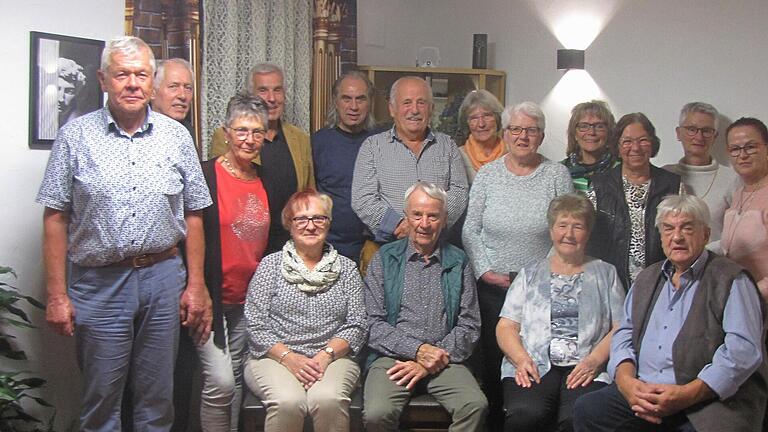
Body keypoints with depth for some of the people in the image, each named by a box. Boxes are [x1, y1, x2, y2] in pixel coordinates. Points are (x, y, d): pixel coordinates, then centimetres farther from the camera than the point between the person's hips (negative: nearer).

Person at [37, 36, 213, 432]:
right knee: (100, 399, 8)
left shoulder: (176, 136, 5)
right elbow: (55, 218, -1)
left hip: (163, 279, 2)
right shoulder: (75, 136, -1)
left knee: (157, 399, 12)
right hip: (98, 282, -2)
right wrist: (57, 294, -5)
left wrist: (196, 284, 4)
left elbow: (192, 216, 8)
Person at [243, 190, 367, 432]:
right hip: (275, 356, 0)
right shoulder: (270, 265, 8)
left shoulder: (346, 269, 12)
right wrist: (288, 357, -12)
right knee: (288, 401, -33)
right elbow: (255, 326, 2)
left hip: (332, 357, 1)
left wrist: (326, 354, -11)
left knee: (328, 399, -33)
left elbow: (356, 325, 6)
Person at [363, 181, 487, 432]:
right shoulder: (385, 259, 9)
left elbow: (469, 326, 7)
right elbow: (373, 324, 2)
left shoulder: (458, 263, 13)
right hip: (393, 358, -1)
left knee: (476, 406, -28)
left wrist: (435, 359, -7)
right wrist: (417, 349, -10)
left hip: (443, 359, 1)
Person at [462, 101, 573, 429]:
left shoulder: (557, 175, 2)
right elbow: (470, 231, 4)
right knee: (493, 360, 6)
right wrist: (486, 272, -5)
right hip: (493, 285, 1)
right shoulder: (487, 174, 4)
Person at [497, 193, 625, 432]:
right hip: (534, 367, 1)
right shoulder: (530, 274, 22)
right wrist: (521, 359, -7)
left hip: (587, 369, 0)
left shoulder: (605, 273, 20)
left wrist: (594, 361, -9)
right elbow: (506, 326, 13)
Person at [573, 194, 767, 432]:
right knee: (586, 409, -18)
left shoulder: (730, 279, 1)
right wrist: (626, 380, -6)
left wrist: (686, 395, -19)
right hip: (642, 392, 5)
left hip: (707, 400, -4)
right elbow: (625, 333, 16)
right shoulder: (647, 278, 21)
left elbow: (744, 350, -11)